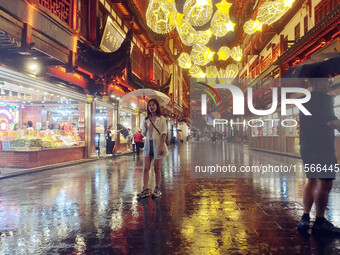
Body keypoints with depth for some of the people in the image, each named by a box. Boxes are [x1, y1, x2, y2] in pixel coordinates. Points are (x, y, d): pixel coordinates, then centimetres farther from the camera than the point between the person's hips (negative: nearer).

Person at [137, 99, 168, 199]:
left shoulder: (161, 119, 0)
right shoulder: (146, 119, 12)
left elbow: (164, 133, -5)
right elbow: (143, 134, 14)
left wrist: (162, 146, -15)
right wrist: (145, 128, -8)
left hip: (157, 144, -4)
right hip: (148, 144, 4)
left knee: (157, 169, 3)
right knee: (145, 168, -3)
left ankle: (157, 189, 13)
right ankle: (145, 189, 0)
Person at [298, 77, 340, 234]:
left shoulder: (306, 100, 18)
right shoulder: (324, 98, -9)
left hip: (306, 147, 9)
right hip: (322, 147, -9)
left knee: (312, 181, 13)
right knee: (325, 183, -4)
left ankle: (305, 218, 11)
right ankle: (319, 222, 1)